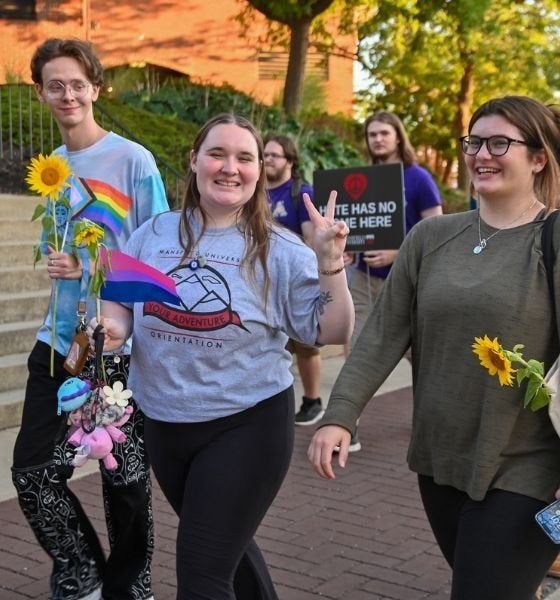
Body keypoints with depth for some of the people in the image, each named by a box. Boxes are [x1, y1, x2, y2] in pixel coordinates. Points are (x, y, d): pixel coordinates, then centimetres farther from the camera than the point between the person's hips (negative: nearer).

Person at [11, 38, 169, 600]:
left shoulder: (133, 160, -8)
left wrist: (95, 269, -20)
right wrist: (59, 261, -3)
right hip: (61, 338, 5)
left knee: (125, 478, 7)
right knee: (32, 470, 3)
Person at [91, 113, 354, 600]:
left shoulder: (279, 250, -9)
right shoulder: (154, 234, 0)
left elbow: (333, 332, -10)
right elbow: (122, 304, 11)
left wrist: (330, 263, -23)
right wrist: (111, 328, -12)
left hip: (246, 424, -4)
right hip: (162, 423, 5)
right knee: (224, 545, 25)